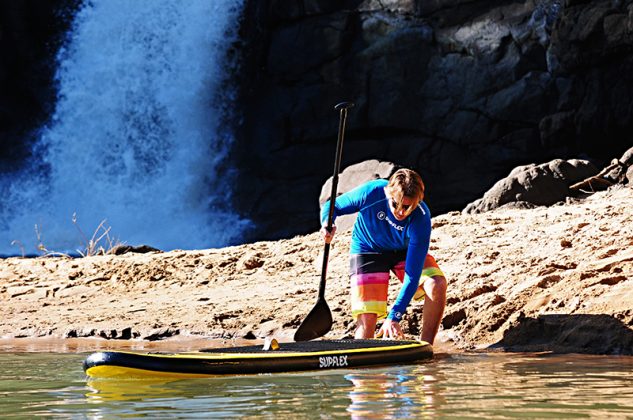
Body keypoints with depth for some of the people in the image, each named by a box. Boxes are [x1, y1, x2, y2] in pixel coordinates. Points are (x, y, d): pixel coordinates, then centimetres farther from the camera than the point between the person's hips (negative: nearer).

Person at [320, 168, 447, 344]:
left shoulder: (421, 219, -31)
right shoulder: (370, 193, -30)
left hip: (405, 251, 1)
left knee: (437, 284, -26)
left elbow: (412, 274, -32)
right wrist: (327, 224, -36)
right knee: (367, 319, -16)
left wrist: (394, 317, -38)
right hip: (368, 250, -1)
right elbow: (332, 206, -12)